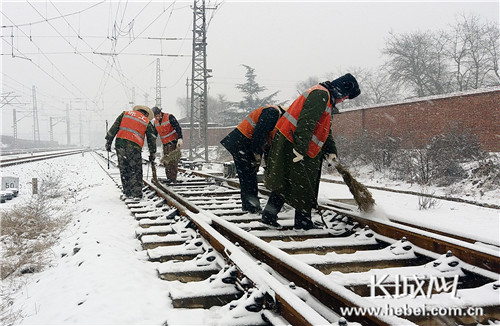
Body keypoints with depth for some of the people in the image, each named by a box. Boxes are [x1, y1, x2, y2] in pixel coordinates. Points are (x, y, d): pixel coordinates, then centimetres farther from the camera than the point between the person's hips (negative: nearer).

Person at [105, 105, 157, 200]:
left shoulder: (125, 114, 19)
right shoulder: (147, 122, 15)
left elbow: (114, 127, 12)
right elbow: (151, 139, 18)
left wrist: (108, 141, 14)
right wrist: (152, 153, 28)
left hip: (120, 143, 2)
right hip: (134, 146, -2)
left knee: (124, 170, 12)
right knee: (136, 171, 6)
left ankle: (127, 193, 16)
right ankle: (136, 194, 3)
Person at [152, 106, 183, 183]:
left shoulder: (169, 117, -13)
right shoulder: (156, 121, 8)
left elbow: (178, 128, -18)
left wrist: (180, 139, -30)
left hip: (173, 142, -7)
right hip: (165, 144, 7)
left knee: (172, 161, -10)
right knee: (166, 161, 5)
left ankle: (173, 179, -8)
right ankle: (169, 178, 12)